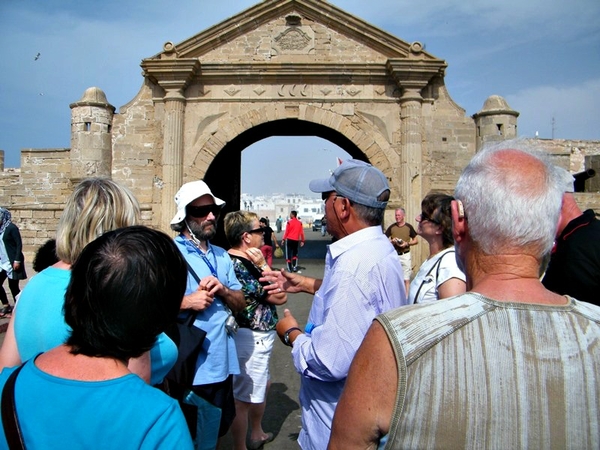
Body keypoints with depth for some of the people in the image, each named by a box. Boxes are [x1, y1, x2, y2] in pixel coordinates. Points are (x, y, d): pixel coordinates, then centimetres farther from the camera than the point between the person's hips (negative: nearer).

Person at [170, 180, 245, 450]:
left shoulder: (221, 256, 10)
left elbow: (240, 303, 9)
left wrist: (223, 290, -10)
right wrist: (187, 302, -24)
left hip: (222, 364, 7)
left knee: (219, 428, 22)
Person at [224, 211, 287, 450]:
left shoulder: (248, 261, 7)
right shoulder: (238, 266, -23)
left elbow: (281, 295, 5)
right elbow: (280, 297, -20)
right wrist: (263, 265, -16)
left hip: (260, 336, 11)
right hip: (251, 338, -11)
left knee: (262, 385, 27)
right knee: (244, 397, 4)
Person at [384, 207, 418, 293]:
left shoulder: (409, 227, 1)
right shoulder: (391, 227, 2)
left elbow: (416, 240, 5)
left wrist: (407, 243, -11)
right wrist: (392, 241, -14)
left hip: (405, 255, -1)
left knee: (406, 279, 0)